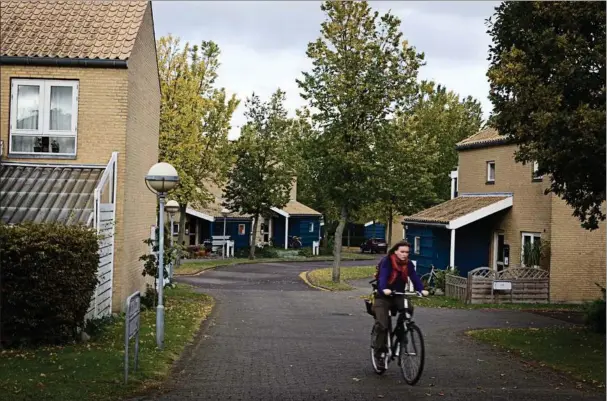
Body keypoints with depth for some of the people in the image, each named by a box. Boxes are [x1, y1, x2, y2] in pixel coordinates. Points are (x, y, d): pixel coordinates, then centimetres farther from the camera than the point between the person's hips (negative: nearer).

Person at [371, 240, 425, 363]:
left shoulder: (408, 264, -2)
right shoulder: (386, 261, -16)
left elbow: (414, 277, -13)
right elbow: (383, 276, -30)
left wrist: (421, 289, -33)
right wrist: (384, 289, -50)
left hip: (398, 296, 4)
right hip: (383, 296, -4)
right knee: (382, 325, -16)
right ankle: (379, 350, 3)